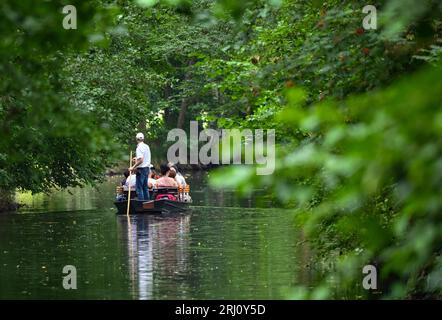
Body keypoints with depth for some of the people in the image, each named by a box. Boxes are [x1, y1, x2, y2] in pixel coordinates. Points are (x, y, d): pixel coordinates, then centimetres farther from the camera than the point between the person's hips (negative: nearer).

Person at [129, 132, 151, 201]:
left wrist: (133, 167, -19)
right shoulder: (147, 147, 11)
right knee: (145, 187, 13)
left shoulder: (139, 148, -15)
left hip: (141, 169, -8)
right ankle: (147, 201, 14)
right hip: (147, 168, 8)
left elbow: (140, 160, -24)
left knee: (139, 188, -5)